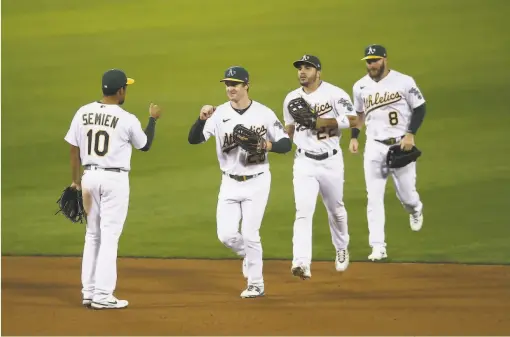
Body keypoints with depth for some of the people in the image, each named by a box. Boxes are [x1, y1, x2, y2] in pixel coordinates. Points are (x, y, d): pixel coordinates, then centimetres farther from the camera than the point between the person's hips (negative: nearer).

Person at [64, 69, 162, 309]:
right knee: (109, 235, -2)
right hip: (115, 179, -5)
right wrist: (153, 119, 20)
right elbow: (145, 145, 6)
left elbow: (74, 149, 5)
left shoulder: (83, 113, 0)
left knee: (93, 234, 15)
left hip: (89, 176, 5)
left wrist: (75, 181, 14)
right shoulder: (127, 119, -11)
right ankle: (102, 295, -4)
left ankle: (88, 292, 15)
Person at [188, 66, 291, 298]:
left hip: (257, 182, -2)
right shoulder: (219, 114, -3)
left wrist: (268, 145, -21)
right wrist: (202, 119, -28)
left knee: (250, 234, -4)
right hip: (230, 183, 3)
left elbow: (286, 144, -1)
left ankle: (256, 284, 11)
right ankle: (247, 255, 30)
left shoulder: (264, 113, -6)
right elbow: (193, 139, -10)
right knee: (226, 235, -3)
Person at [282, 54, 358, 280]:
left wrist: (321, 121, -23)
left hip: (330, 161, -2)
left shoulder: (334, 94, -8)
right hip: (304, 162, 2)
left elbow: (352, 120, -17)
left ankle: (342, 249, 42)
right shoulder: (291, 99, 6)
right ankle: (302, 263, -26)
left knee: (335, 209, 15)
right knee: (303, 211, -14)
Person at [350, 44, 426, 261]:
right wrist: (354, 137, 8)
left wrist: (410, 134, -13)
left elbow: (419, 108, -3)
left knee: (406, 194, 3)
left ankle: (415, 210, 41)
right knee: (374, 198, -5)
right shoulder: (360, 86, 5)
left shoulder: (403, 82, -7)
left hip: (401, 145, -3)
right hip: (374, 147, 3)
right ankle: (378, 247, -4)